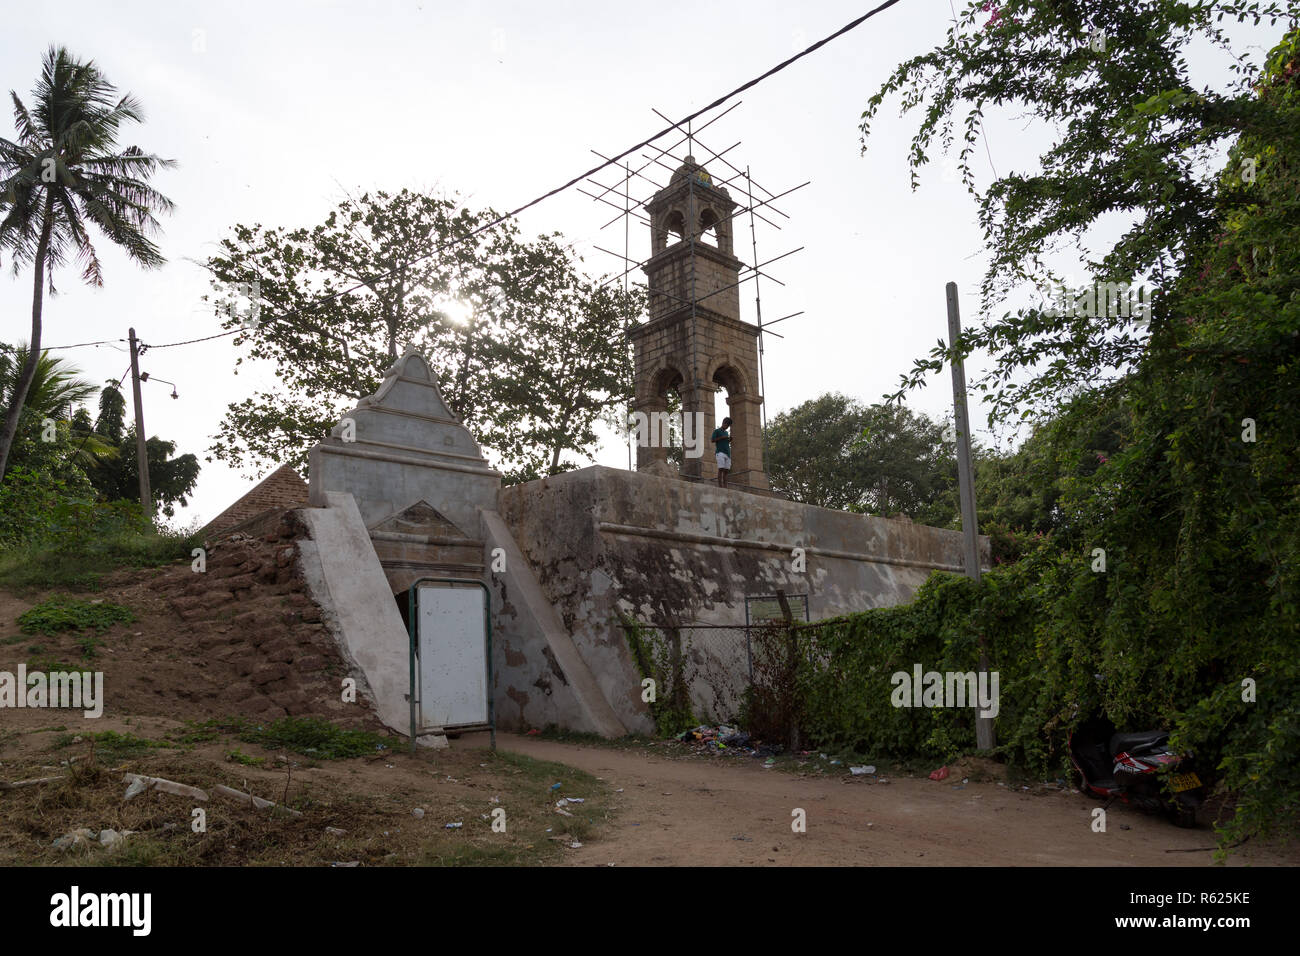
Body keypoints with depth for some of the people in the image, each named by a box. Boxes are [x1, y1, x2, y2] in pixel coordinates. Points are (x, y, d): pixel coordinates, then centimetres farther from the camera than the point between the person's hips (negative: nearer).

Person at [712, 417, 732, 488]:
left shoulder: (726, 433, 25)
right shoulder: (716, 431, 7)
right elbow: (713, 440, -3)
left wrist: (730, 439, 8)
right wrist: (722, 437, -9)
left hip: (727, 453, 6)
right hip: (720, 452, -6)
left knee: (726, 470, 0)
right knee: (721, 469, -13)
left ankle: (725, 486, -3)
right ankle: (720, 486, -17)